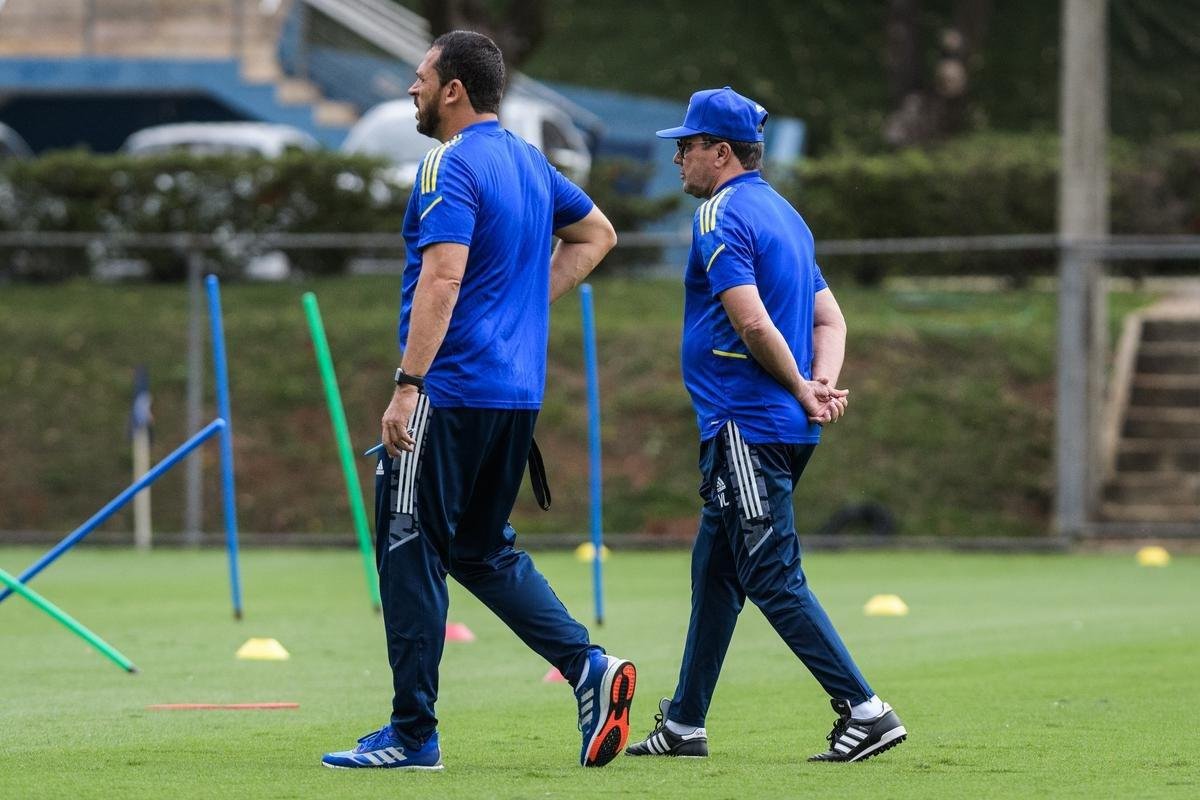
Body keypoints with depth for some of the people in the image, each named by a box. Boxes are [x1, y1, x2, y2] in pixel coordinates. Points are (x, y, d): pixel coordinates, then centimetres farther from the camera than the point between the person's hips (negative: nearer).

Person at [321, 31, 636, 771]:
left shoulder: (452, 166, -12)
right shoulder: (530, 163, 14)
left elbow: (442, 278, -22)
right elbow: (596, 234, 28)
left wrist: (407, 386, -25)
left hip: (451, 394, -9)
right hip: (518, 393, 9)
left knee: (411, 555, -1)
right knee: (482, 550, 18)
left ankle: (412, 735, 1)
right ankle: (588, 666, 0)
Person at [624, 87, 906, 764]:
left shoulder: (721, 217, -11)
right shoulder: (785, 214, 19)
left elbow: (753, 322, -21)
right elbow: (830, 319, 15)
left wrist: (804, 392, -10)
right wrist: (822, 386, -1)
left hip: (747, 424, -10)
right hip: (786, 428, 10)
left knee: (774, 578, -10)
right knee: (715, 570, 16)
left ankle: (865, 711, -15)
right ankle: (684, 725, 22)